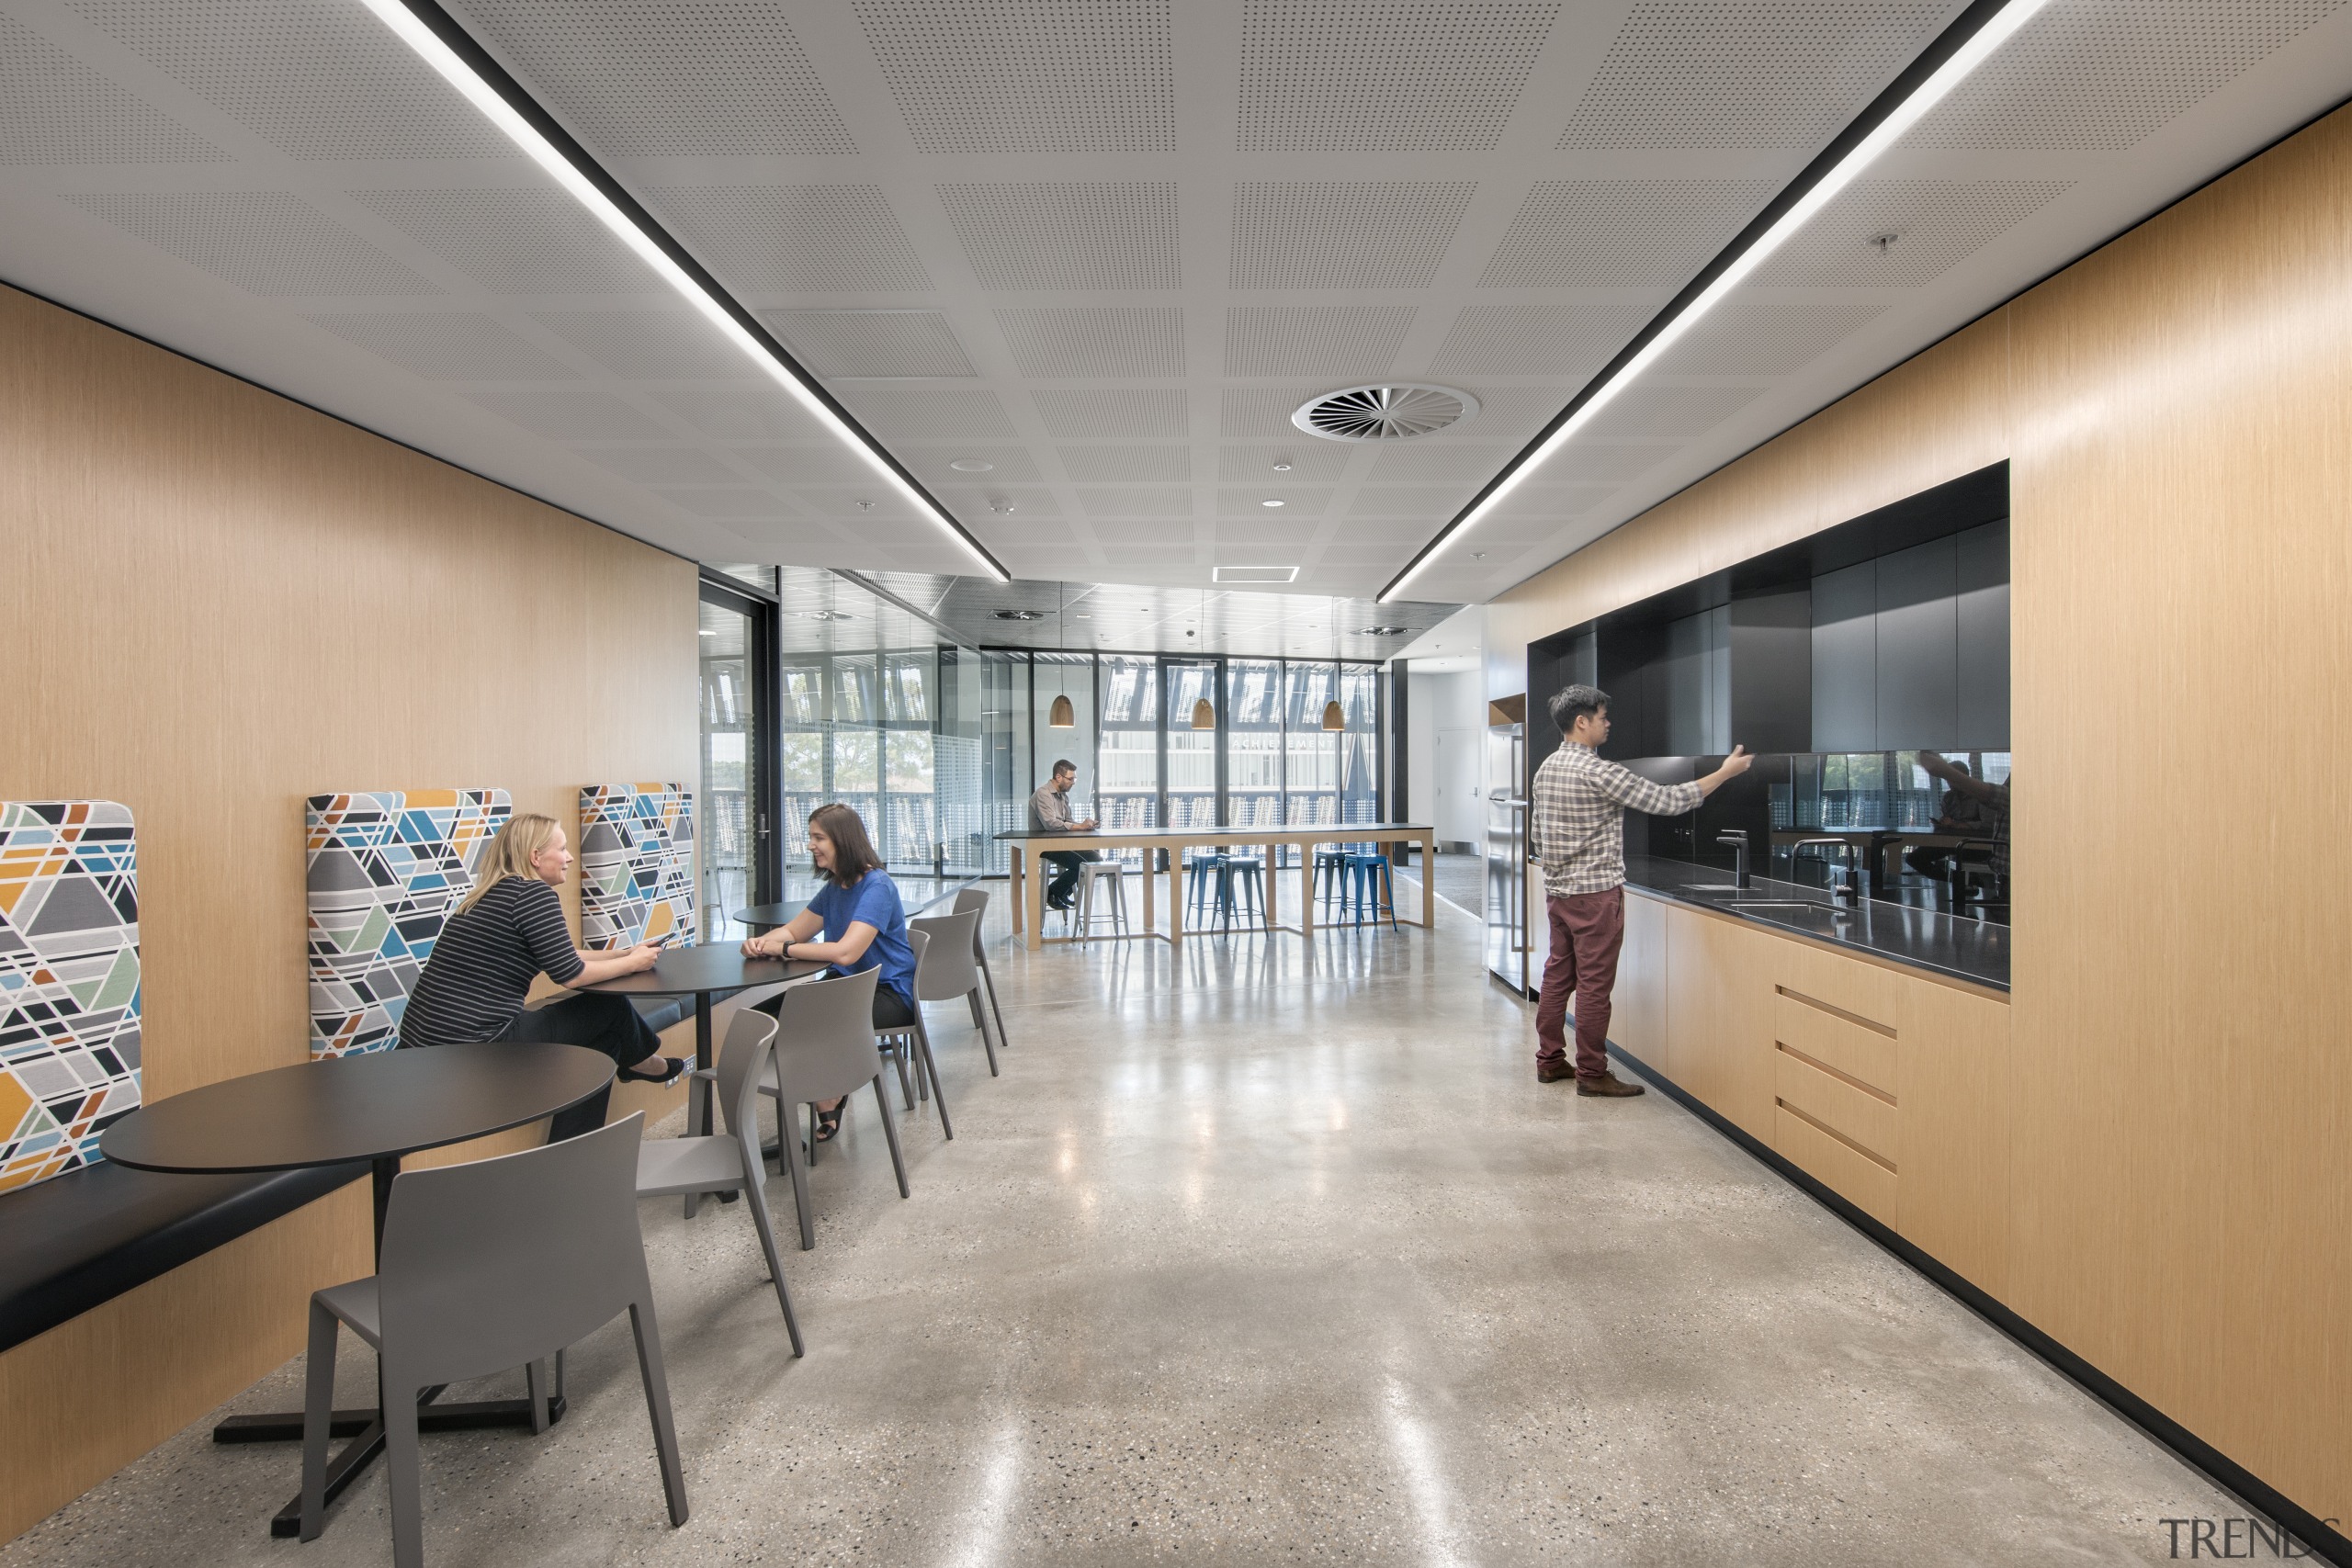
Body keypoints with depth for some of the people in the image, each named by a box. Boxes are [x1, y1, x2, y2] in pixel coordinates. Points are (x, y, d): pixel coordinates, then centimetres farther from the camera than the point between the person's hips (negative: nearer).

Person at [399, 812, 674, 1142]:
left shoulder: (490, 892, 13)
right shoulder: (533, 893, -15)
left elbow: (556, 955, 19)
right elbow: (569, 974, -15)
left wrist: (624, 953, 16)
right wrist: (632, 963, 0)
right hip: (475, 1045, -9)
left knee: (603, 1038, 15)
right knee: (609, 1007, 6)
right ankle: (643, 1061, 33)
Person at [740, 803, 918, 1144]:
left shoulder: (877, 887, -19)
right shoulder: (834, 887, 10)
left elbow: (845, 952, -30)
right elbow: (793, 931, 15)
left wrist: (782, 948, -19)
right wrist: (763, 941, -9)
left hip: (888, 993, -9)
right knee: (760, 1017, -3)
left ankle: (826, 1107, -3)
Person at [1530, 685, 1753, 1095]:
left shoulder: (1546, 770, 9)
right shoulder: (1597, 772, -18)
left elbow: (1536, 837, 15)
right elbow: (1664, 800, -15)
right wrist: (1725, 772, -7)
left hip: (1557, 891, 9)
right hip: (1596, 892, -9)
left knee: (1558, 974, 14)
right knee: (1594, 984, 0)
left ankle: (1549, 1060, 22)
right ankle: (1591, 1073, 9)